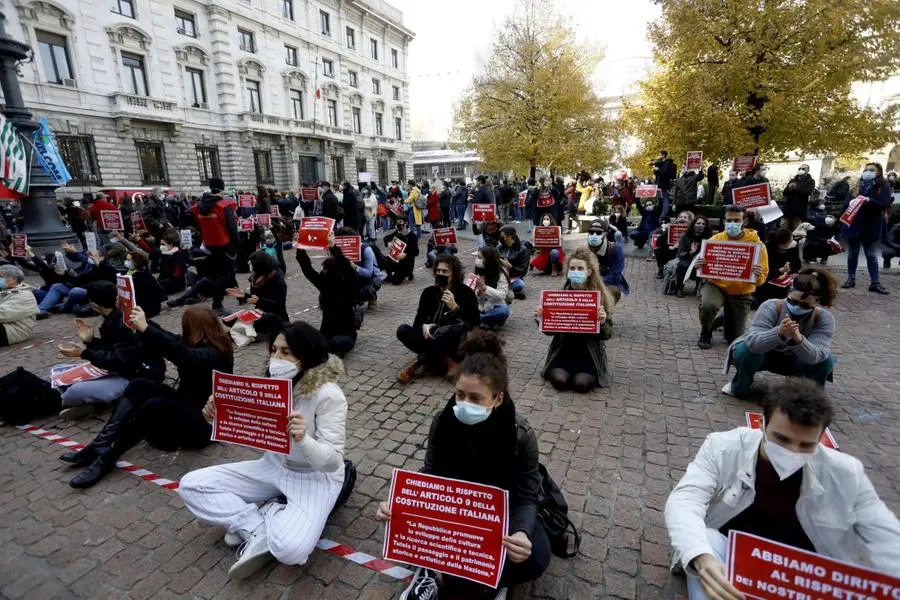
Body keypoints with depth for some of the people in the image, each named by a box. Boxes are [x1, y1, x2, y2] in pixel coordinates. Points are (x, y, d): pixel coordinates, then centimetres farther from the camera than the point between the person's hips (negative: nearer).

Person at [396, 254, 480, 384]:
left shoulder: (466, 292, -6)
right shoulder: (429, 292, 5)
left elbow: (475, 323, -15)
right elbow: (418, 319, 2)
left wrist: (455, 307, -29)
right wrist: (424, 326, -22)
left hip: (457, 344, -3)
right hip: (433, 339, 3)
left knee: (459, 329, -36)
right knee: (403, 330, -19)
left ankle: (420, 360, -22)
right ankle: (447, 362, -28)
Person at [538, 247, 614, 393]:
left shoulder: (600, 296, -7)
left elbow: (607, 334, -6)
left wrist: (602, 323, -28)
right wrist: (542, 320, -18)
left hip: (589, 353, -1)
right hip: (562, 350, 1)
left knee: (581, 384, -21)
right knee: (559, 381, -20)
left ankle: (590, 374, 14)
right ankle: (560, 370, 14)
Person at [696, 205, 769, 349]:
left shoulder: (756, 243, -10)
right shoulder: (715, 239, -6)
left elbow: (762, 277, -8)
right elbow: (702, 264, 1)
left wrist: (758, 276, -32)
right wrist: (699, 265, -23)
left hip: (741, 293, 1)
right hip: (716, 285, -1)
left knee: (735, 338, 6)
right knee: (708, 305, -37)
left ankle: (727, 320, 44)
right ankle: (705, 334, -5)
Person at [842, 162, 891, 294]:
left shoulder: (883, 187, 1)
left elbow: (884, 203, -13)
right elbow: (845, 203, 3)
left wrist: (869, 200, -29)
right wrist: (850, 202, -18)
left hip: (871, 226, -2)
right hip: (853, 224, 2)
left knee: (872, 255, 2)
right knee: (852, 254, 10)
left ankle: (875, 283, 5)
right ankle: (851, 279, 20)